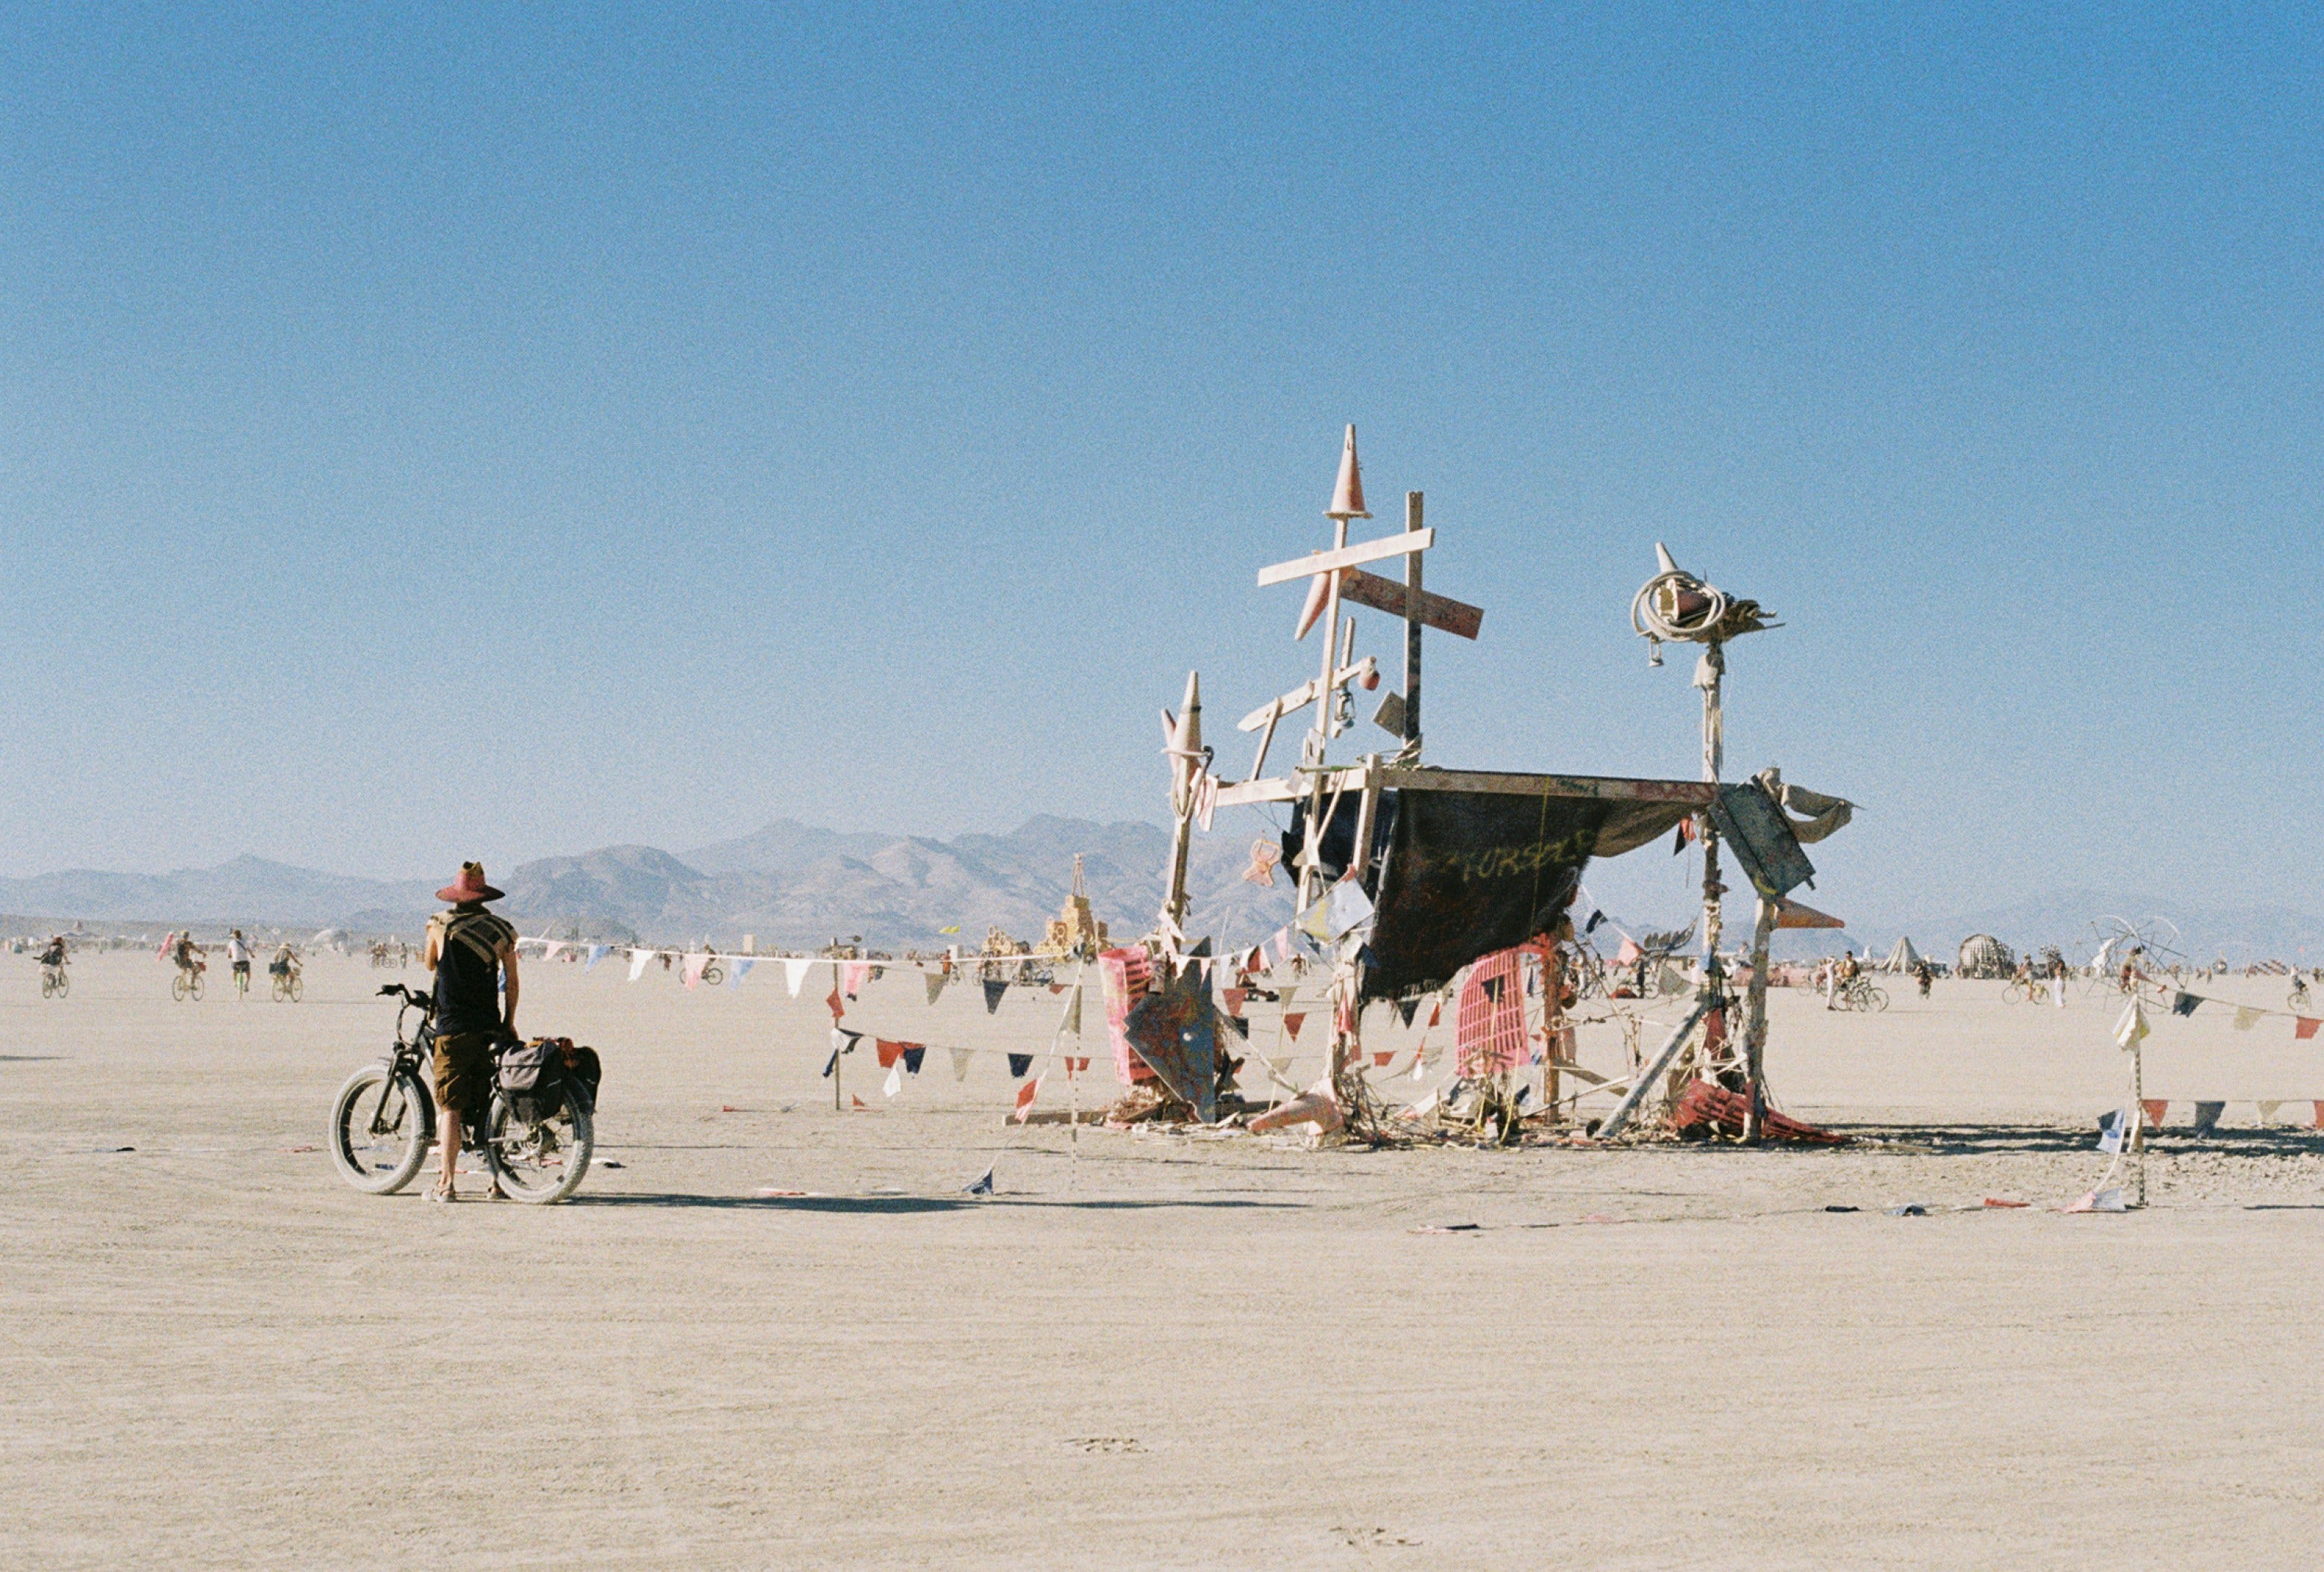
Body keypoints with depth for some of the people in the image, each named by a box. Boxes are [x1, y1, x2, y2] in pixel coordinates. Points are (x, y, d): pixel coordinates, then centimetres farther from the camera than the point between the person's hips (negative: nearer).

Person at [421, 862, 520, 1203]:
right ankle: (498, 1180, 11)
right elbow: (511, 982, 5)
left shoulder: (440, 925, -3)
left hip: (452, 1028, -3)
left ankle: (448, 1184, -6)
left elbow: (430, 964, 15)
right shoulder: (502, 930, 3)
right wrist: (509, 1023, 15)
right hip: (490, 1029, 3)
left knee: (451, 1107, -2)